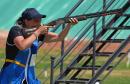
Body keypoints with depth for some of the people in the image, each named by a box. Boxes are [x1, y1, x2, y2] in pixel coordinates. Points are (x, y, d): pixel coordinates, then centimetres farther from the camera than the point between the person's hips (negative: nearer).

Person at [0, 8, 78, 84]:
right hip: (12, 76, -7)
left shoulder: (37, 33, 4)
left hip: (29, 76, 7)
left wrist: (69, 24, -8)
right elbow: (22, 46, -34)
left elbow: (59, 37, 7)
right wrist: (38, 32, -23)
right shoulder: (16, 30, -14)